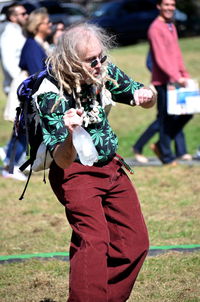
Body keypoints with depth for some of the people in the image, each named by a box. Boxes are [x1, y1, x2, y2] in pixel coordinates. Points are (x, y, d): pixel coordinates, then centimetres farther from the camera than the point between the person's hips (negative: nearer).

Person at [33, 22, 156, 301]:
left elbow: (145, 99, 9)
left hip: (111, 168, 7)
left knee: (135, 242, 6)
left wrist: (146, 95, -16)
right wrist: (70, 135, -48)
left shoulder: (104, 72, -7)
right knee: (93, 240, -25)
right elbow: (63, 161, -26)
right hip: (76, 173, -7)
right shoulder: (52, 96, -23)